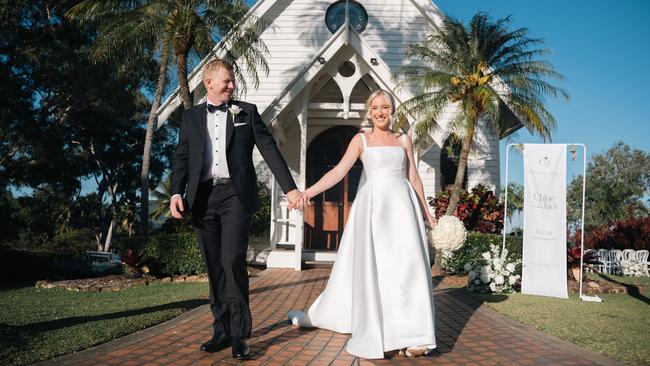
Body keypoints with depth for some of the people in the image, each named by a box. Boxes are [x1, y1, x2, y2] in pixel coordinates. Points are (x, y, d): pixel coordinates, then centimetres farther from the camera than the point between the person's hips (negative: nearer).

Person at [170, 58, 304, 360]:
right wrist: (176, 192, -7)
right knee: (214, 267, 7)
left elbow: (270, 150, 3)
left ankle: (239, 334, -3)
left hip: (236, 195, -3)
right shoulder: (191, 117, 15)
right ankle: (222, 330, 17)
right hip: (203, 198, 3)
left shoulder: (246, 112, 9)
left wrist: (290, 188, -5)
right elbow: (182, 158, 9)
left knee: (233, 261, -12)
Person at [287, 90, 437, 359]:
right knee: (369, 266, -3)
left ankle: (412, 336, -2)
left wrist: (425, 212, 18)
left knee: (407, 265, -6)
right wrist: (308, 192, -18)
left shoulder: (404, 139, 14)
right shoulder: (361, 139, 7)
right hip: (373, 206, -2)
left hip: (402, 205, 2)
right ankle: (373, 335, 6)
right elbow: (340, 170, -5)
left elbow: (414, 178, 17)